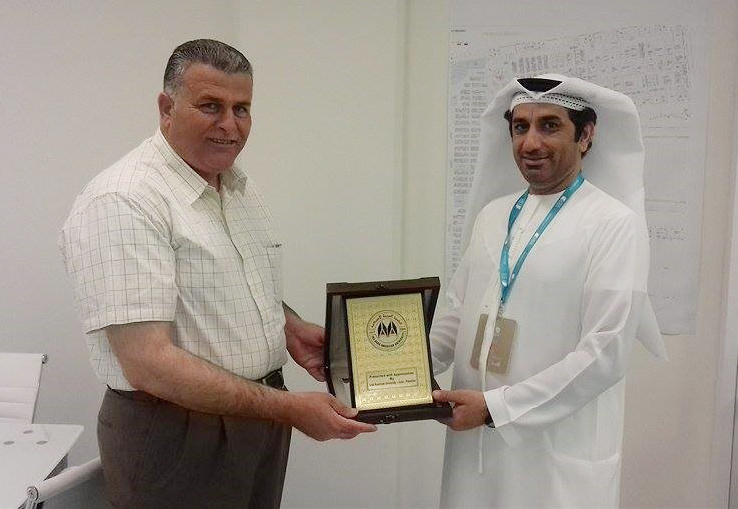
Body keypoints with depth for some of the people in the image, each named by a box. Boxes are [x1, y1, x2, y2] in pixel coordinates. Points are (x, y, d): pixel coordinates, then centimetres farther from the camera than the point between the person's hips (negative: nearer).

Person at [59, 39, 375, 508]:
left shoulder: (240, 186, 6)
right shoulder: (120, 202, -20)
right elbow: (148, 363, -26)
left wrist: (289, 328, 1)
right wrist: (289, 408, -26)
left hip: (259, 414, 8)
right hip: (176, 432, -7)